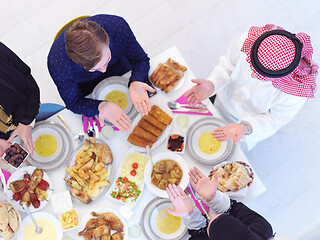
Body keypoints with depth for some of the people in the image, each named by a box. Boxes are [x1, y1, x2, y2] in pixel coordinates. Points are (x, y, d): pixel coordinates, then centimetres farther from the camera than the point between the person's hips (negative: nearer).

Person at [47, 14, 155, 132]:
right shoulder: (57, 64, -41)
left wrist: (135, 83, -41)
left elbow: (141, 60, -19)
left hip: (122, 74, 1)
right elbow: (73, 102, -23)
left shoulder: (118, 26, -37)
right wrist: (102, 106, -44)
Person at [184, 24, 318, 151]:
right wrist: (211, 85, -38)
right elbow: (226, 66, -18)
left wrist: (246, 127, -43)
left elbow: (274, 121, -24)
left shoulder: (295, 94, -43)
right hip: (223, 102, 2)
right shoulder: (243, 43, -40)